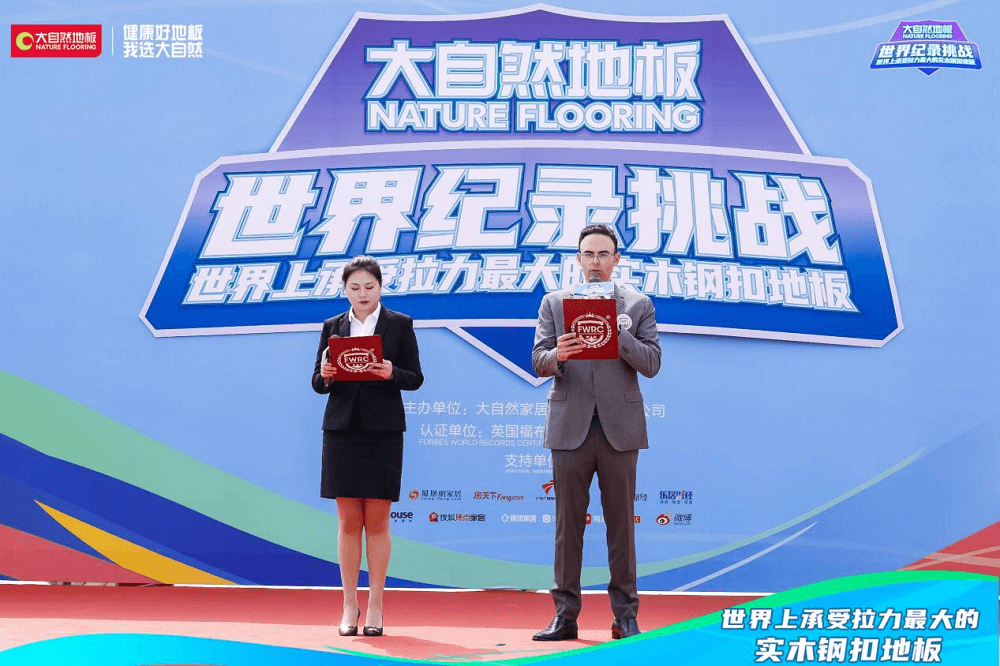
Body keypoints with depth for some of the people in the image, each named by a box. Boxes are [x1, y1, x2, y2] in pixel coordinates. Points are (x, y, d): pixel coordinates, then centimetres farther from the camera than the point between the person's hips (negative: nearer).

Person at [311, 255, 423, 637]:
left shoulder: (400, 324, 5)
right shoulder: (332, 327, 10)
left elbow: (416, 377, 2)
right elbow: (317, 383, 10)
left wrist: (392, 373, -18)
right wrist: (325, 377, -12)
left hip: (383, 431, -2)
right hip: (342, 429, 2)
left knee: (377, 522, 0)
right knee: (348, 521, 2)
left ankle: (375, 606, 7)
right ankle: (349, 606, 9)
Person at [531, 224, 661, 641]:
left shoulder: (638, 305, 8)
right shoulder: (554, 303, 10)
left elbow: (651, 364, 0)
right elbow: (538, 362, 2)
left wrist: (621, 336, -17)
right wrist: (556, 355, -21)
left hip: (620, 427, 0)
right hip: (570, 426, 1)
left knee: (621, 521, 3)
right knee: (568, 521, 3)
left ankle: (625, 615, 10)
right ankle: (565, 615, 8)